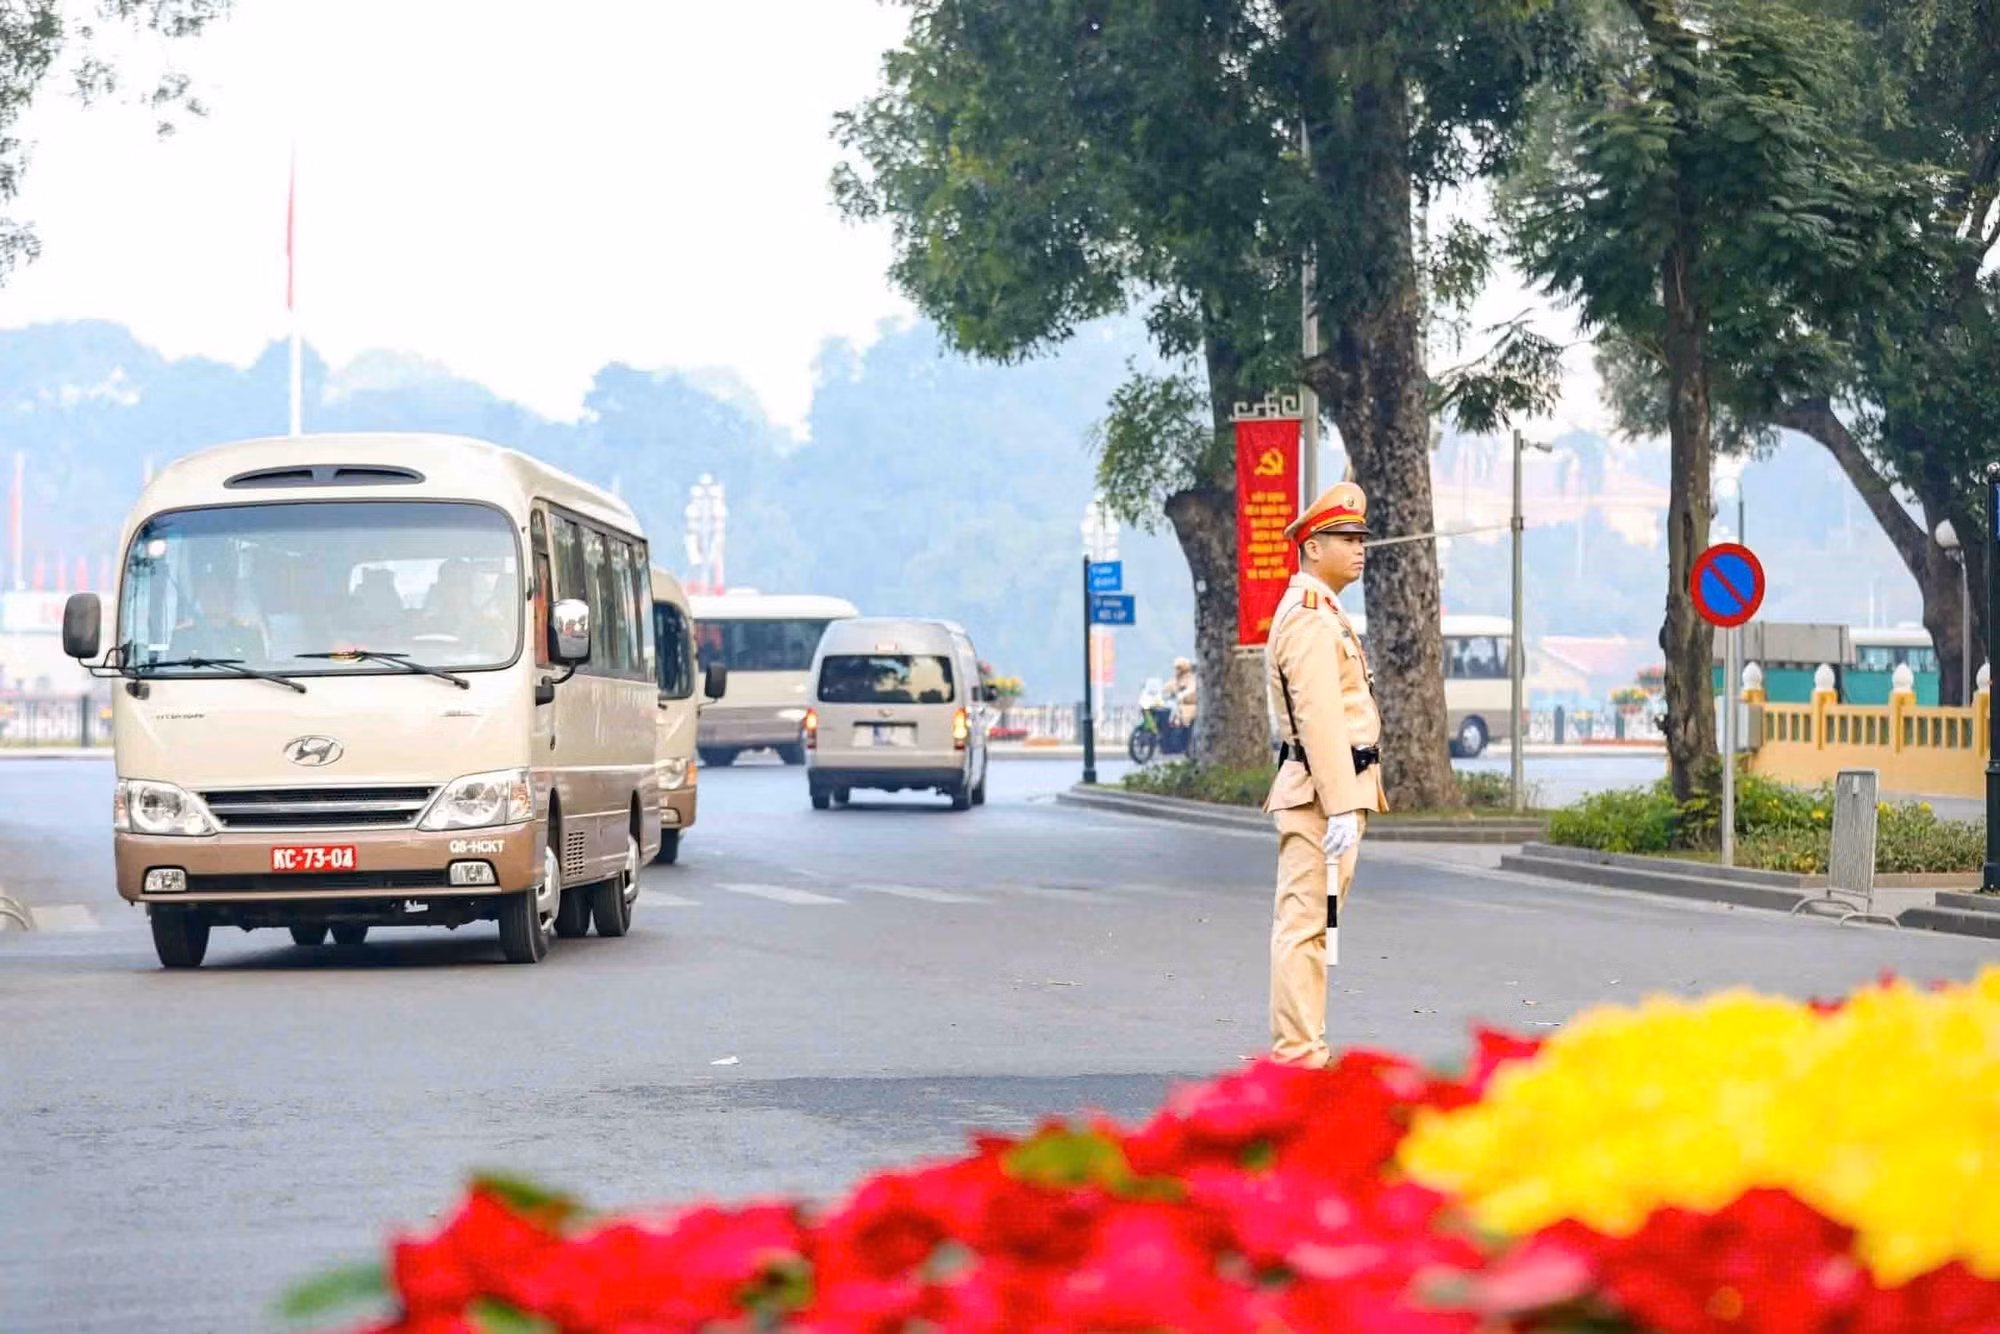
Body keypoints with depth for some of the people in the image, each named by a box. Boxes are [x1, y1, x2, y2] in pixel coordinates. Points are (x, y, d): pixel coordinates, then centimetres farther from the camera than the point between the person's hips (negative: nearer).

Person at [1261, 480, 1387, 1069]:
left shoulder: (1323, 613, 20)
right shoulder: (1310, 620, -14)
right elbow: (1320, 719, -21)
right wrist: (1341, 807, -26)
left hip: (1330, 789, 11)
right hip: (1323, 789, -11)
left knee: (1308, 923, 12)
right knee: (1305, 923, -10)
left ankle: (1303, 1050, 16)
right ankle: (1297, 1052, -11)